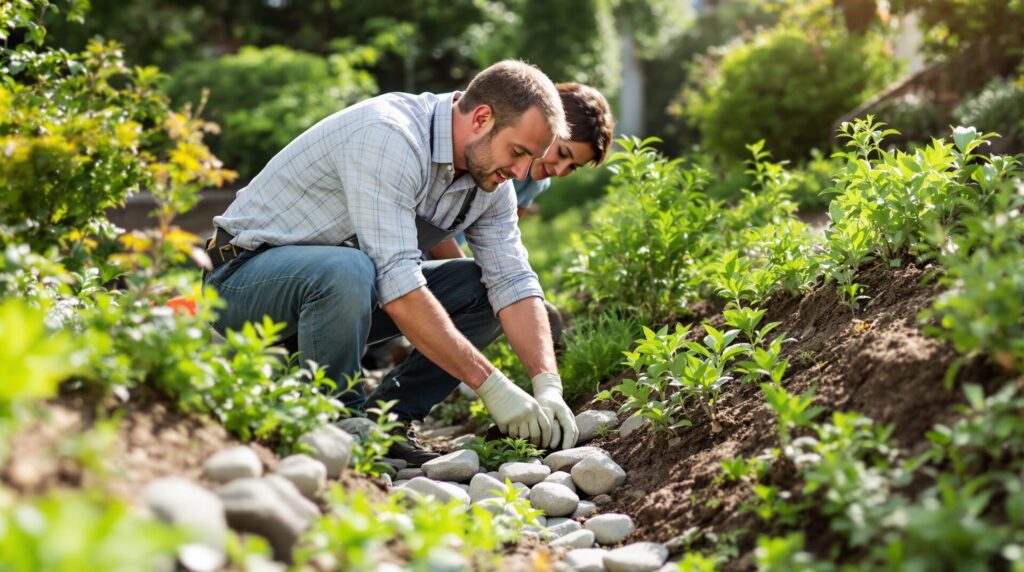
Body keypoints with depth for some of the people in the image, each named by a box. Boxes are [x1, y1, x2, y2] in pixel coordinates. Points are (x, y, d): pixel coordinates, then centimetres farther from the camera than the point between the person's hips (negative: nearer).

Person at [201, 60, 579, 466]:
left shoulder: (489, 176, -3)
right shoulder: (388, 137, -30)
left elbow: (513, 283, -6)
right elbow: (398, 287, -35)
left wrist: (548, 386, -20)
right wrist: (491, 385, -33)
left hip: (342, 278, 8)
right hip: (244, 273, -7)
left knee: (480, 289, -5)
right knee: (346, 271, -39)